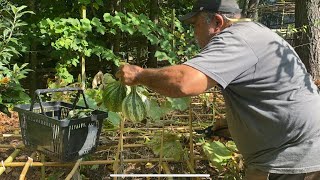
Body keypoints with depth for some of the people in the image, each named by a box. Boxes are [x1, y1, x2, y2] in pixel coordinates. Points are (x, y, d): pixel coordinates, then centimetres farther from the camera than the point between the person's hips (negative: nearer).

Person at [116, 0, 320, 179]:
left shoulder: (235, 39, -19)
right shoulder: (252, 32, 14)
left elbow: (184, 82, -33)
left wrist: (139, 75, -17)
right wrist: (230, 124, 14)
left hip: (292, 160, -10)